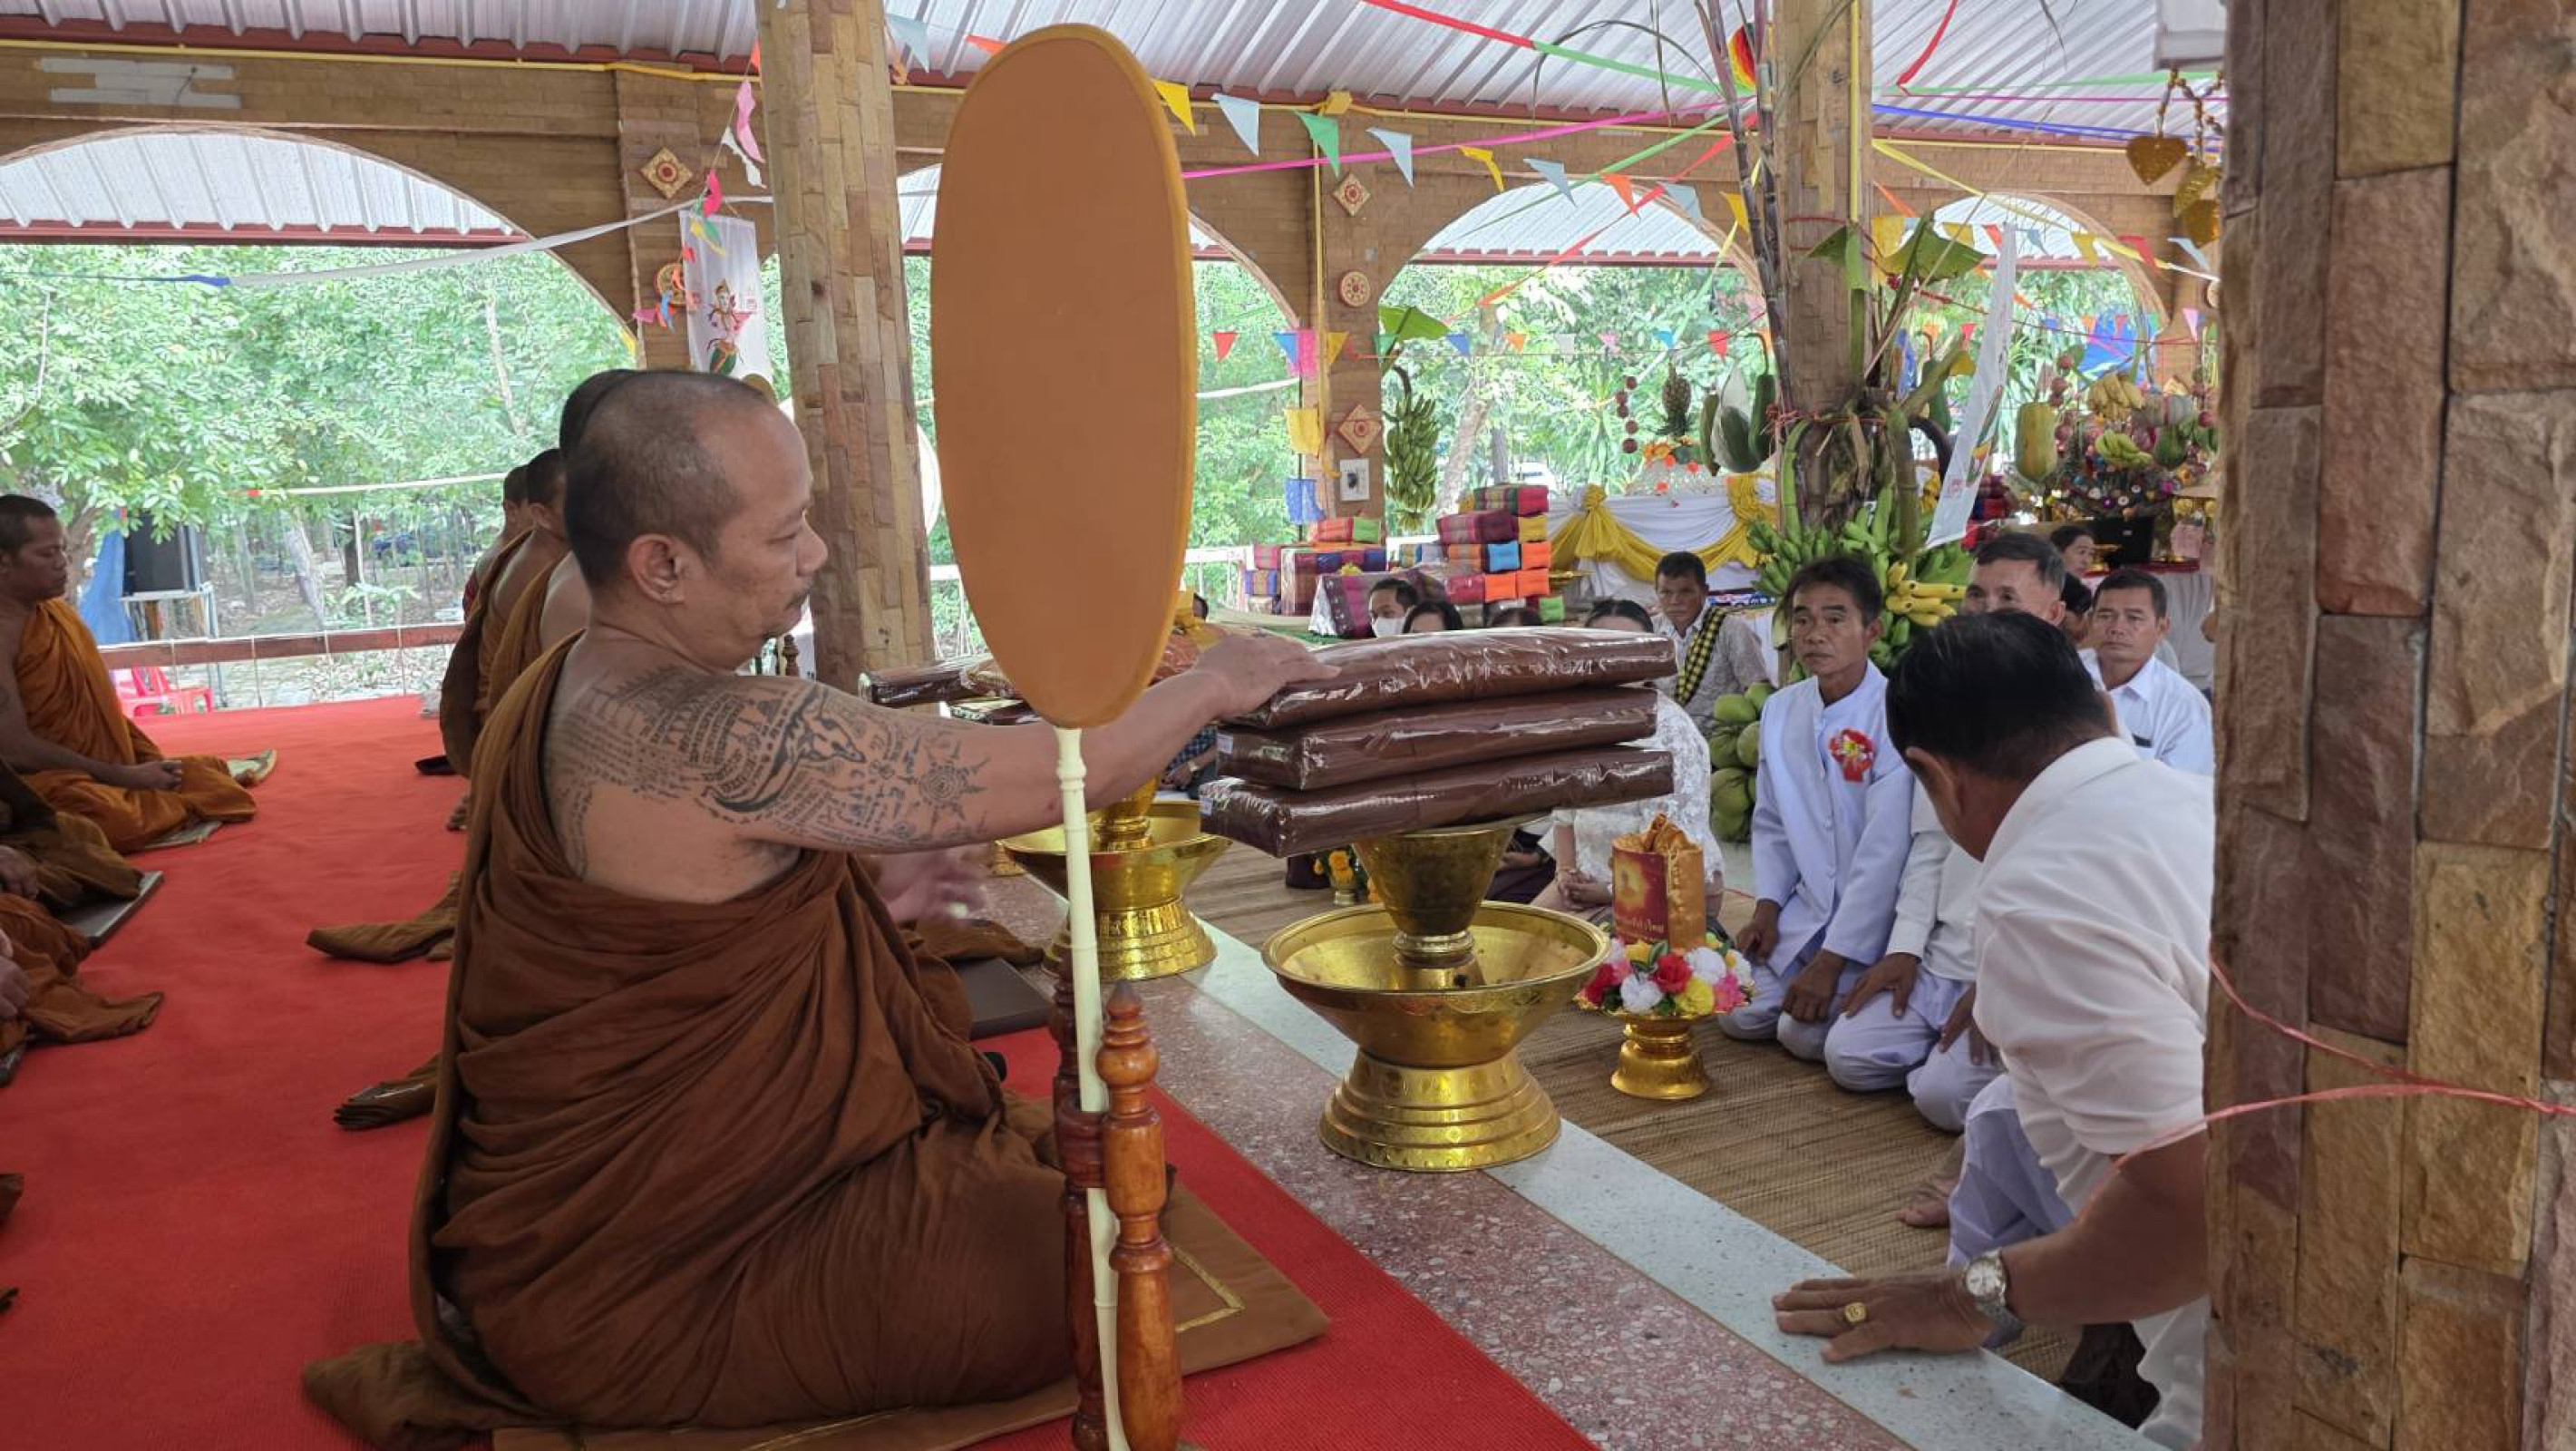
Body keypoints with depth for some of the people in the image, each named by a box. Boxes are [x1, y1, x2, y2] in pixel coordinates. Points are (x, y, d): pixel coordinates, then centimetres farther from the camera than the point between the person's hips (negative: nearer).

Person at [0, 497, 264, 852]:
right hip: (46, 782, -8)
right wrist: (124, 776, -20)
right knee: (117, 820, -35)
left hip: (112, 767, 8)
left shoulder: (58, 610, 8)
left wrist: (151, 760, 4)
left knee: (224, 792, -4)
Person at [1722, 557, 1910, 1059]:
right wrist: (1767, 906, -1)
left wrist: (1832, 959, -20)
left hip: (1875, 920, -6)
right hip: (1807, 906, 6)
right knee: (1739, 1014, -3)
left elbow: (1885, 851, -22)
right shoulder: (1780, 710, 1)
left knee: (1806, 1033, -17)